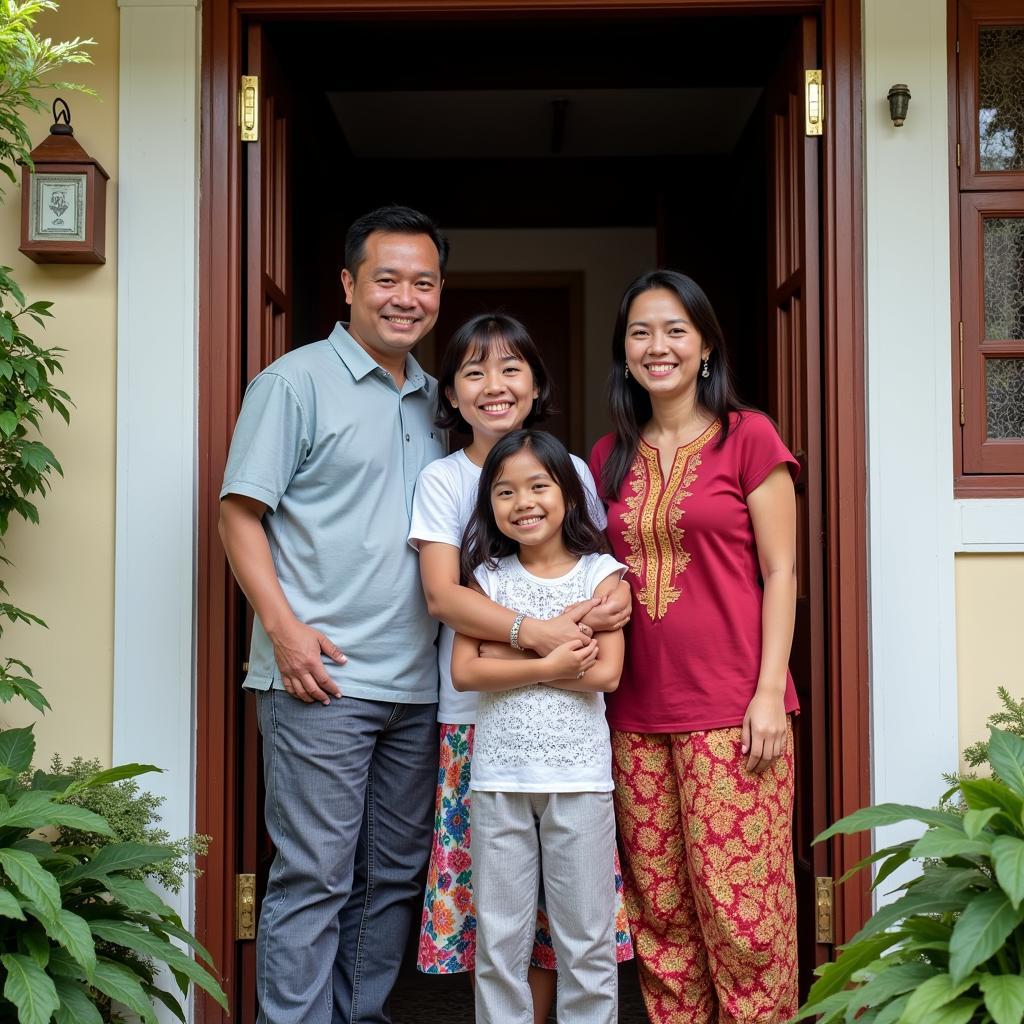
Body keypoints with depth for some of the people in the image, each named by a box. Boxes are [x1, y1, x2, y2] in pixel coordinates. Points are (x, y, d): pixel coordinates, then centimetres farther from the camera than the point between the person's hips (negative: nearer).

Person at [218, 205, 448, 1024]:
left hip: (418, 683, 7)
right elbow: (240, 513, -6)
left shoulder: (436, 399, 17)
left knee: (396, 877, 13)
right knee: (314, 879, -3)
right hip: (322, 680, -6)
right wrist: (284, 628, -15)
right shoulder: (296, 381, -2)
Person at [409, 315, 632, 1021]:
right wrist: (535, 631, -23)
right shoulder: (444, 479, 1)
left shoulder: (571, 468, 9)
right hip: (478, 712, -2)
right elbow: (442, 594, -10)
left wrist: (619, 598, -11)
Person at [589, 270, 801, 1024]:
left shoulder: (749, 437, 0)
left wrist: (770, 691, -9)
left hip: (731, 711, -4)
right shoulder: (610, 458, 13)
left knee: (739, 907, -3)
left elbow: (780, 571, -2)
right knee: (660, 910, 9)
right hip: (638, 715, 5)